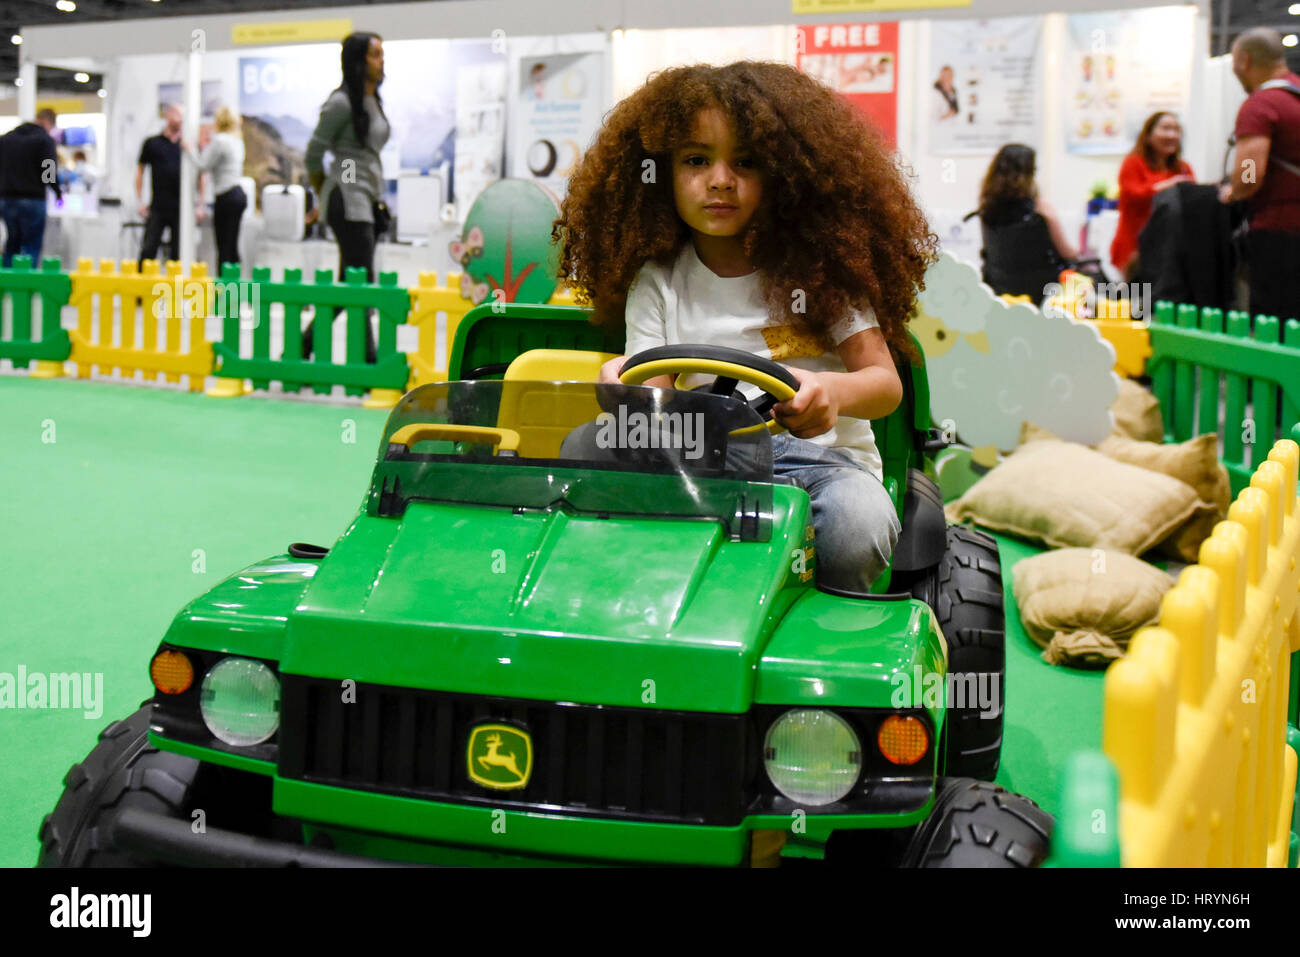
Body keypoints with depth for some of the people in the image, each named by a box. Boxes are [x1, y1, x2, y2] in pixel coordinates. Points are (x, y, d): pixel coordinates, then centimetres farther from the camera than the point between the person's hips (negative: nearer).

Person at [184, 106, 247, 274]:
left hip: (226, 197, -9)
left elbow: (203, 166, -8)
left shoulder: (219, 140, -11)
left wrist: (190, 150, 6)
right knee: (232, 247, 10)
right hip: (239, 195, 9)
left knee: (224, 248, -7)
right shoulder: (238, 141, 15)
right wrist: (206, 149, 23)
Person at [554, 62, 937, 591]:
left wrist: (831, 390, -25)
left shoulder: (821, 267, 6)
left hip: (819, 454, -1)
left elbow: (885, 381, -1)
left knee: (855, 525, -35)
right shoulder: (656, 282, 11)